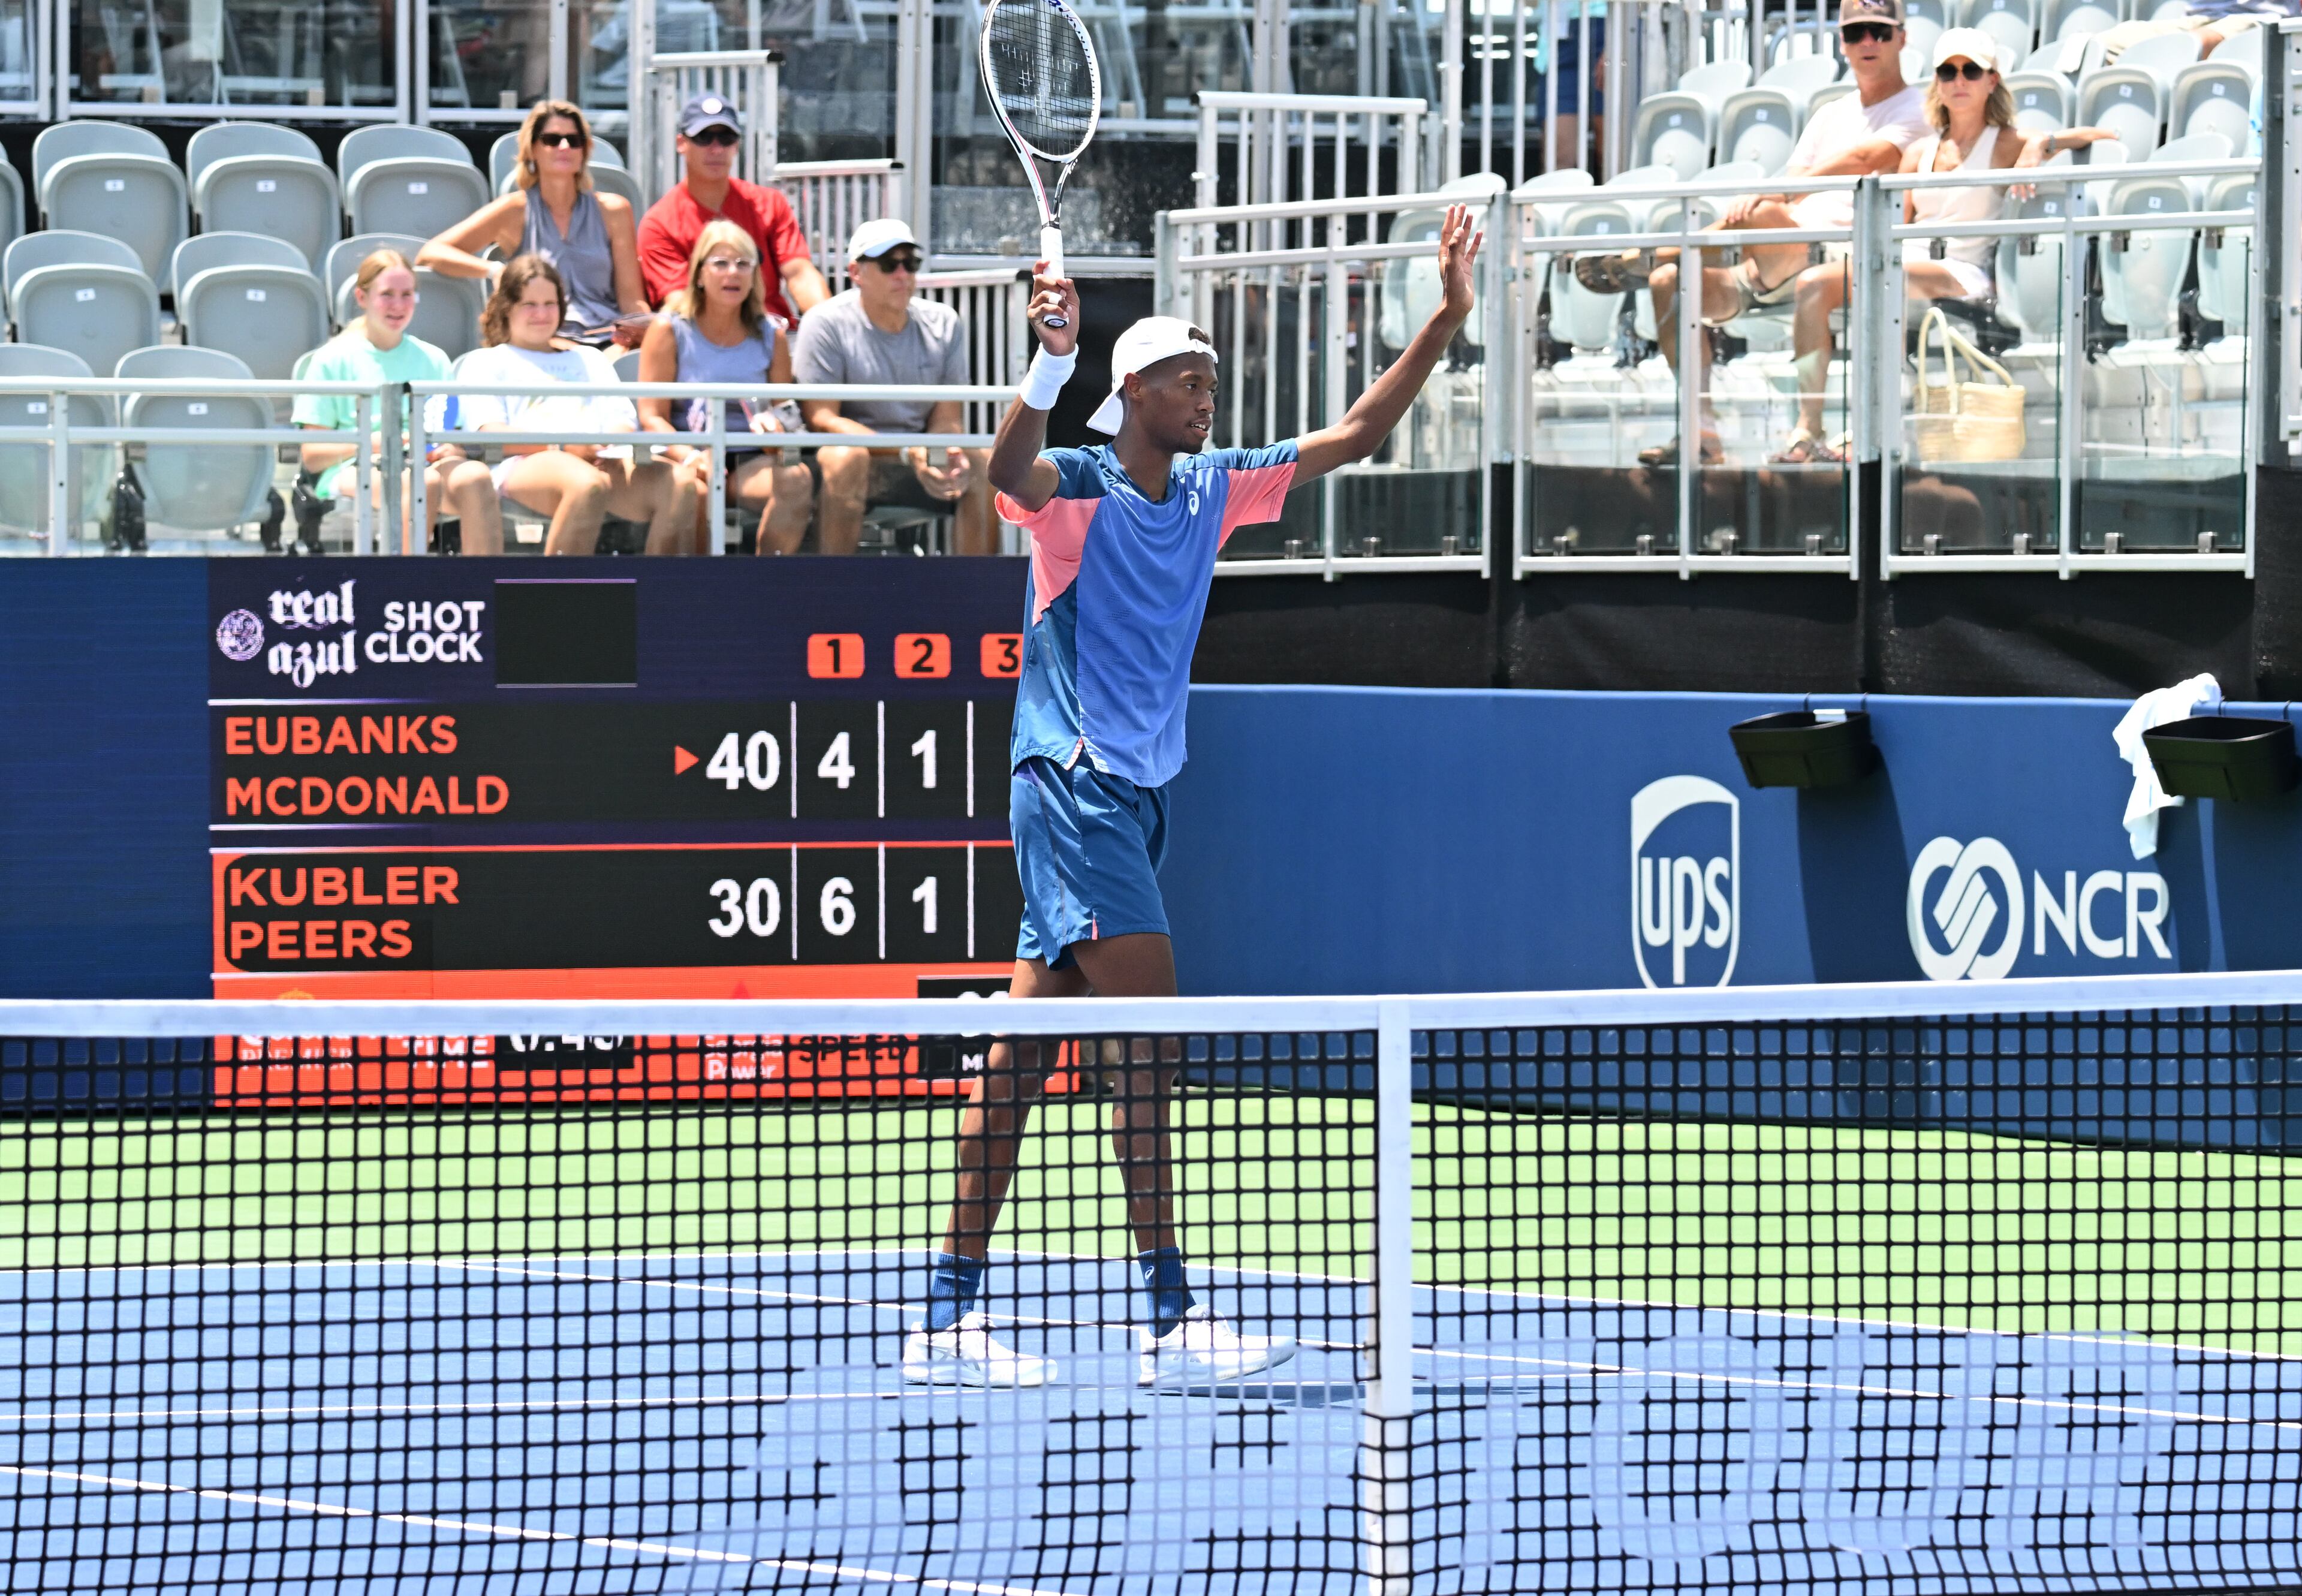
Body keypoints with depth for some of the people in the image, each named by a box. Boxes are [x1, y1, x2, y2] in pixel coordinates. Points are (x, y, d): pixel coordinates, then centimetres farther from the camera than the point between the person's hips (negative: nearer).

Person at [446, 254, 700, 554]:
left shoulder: (590, 360, 38)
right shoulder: (483, 362, 22)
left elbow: (624, 420, 22)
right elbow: (489, 434, 4)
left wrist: (611, 440, -6)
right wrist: (563, 446, -13)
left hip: (605, 462, 5)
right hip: (527, 463, -5)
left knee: (680, 486, -27)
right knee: (588, 486, -42)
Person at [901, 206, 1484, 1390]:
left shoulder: (1210, 490, 12)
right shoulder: (1077, 486, -9)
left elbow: (1350, 438, 18)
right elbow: (1011, 470, -33)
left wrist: (1445, 324, 12)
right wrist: (1052, 363, -49)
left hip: (1139, 790, 8)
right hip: (1072, 780, -8)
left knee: (1025, 1049, 8)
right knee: (1146, 1035, -15)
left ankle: (949, 1316, 8)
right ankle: (1170, 1322, -17)